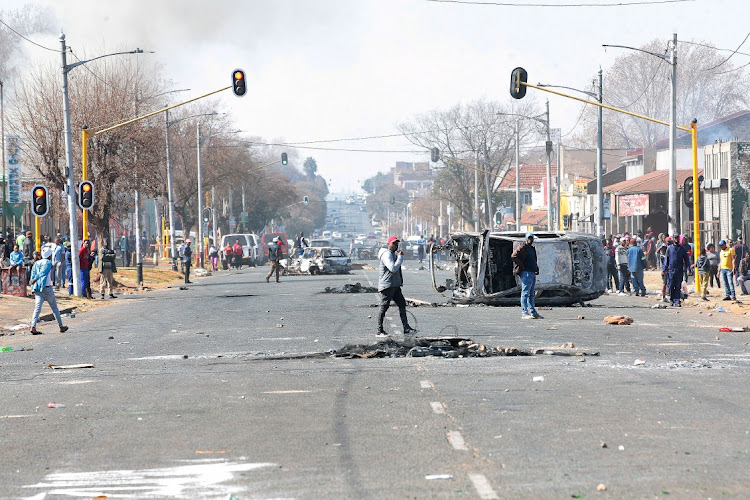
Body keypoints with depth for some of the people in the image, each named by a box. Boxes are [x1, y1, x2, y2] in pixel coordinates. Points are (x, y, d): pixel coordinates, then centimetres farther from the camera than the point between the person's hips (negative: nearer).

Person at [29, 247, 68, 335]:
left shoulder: (36, 263, 11)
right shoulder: (48, 263, -6)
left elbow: (33, 275, 8)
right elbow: (43, 273, -15)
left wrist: (33, 289, 8)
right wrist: (34, 281, -12)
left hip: (37, 289, 5)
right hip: (47, 288, -5)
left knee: (37, 308, -3)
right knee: (55, 308, 9)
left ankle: (33, 327, -20)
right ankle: (61, 326, 18)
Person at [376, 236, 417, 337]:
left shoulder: (394, 253, 19)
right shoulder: (387, 254, -14)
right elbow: (393, 268, -25)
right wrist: (400, 257, -17)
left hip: (395, 285, 10)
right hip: (387, 286, -10)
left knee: (402, 304, 7)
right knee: (384, 307, -5)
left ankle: (406, 328, 9)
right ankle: (379, 331, -1)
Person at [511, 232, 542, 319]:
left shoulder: (532, 248, 20)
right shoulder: (522, 247, -8)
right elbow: (513, 256, -21)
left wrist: (537, 268, 17)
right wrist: (522, 266, -19)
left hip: (533, 273, 9)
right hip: (526, 273, -9)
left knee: (531, 294, 12)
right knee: (525, 293, -9)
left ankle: (533, 312, 16)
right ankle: (524, 313, -10)